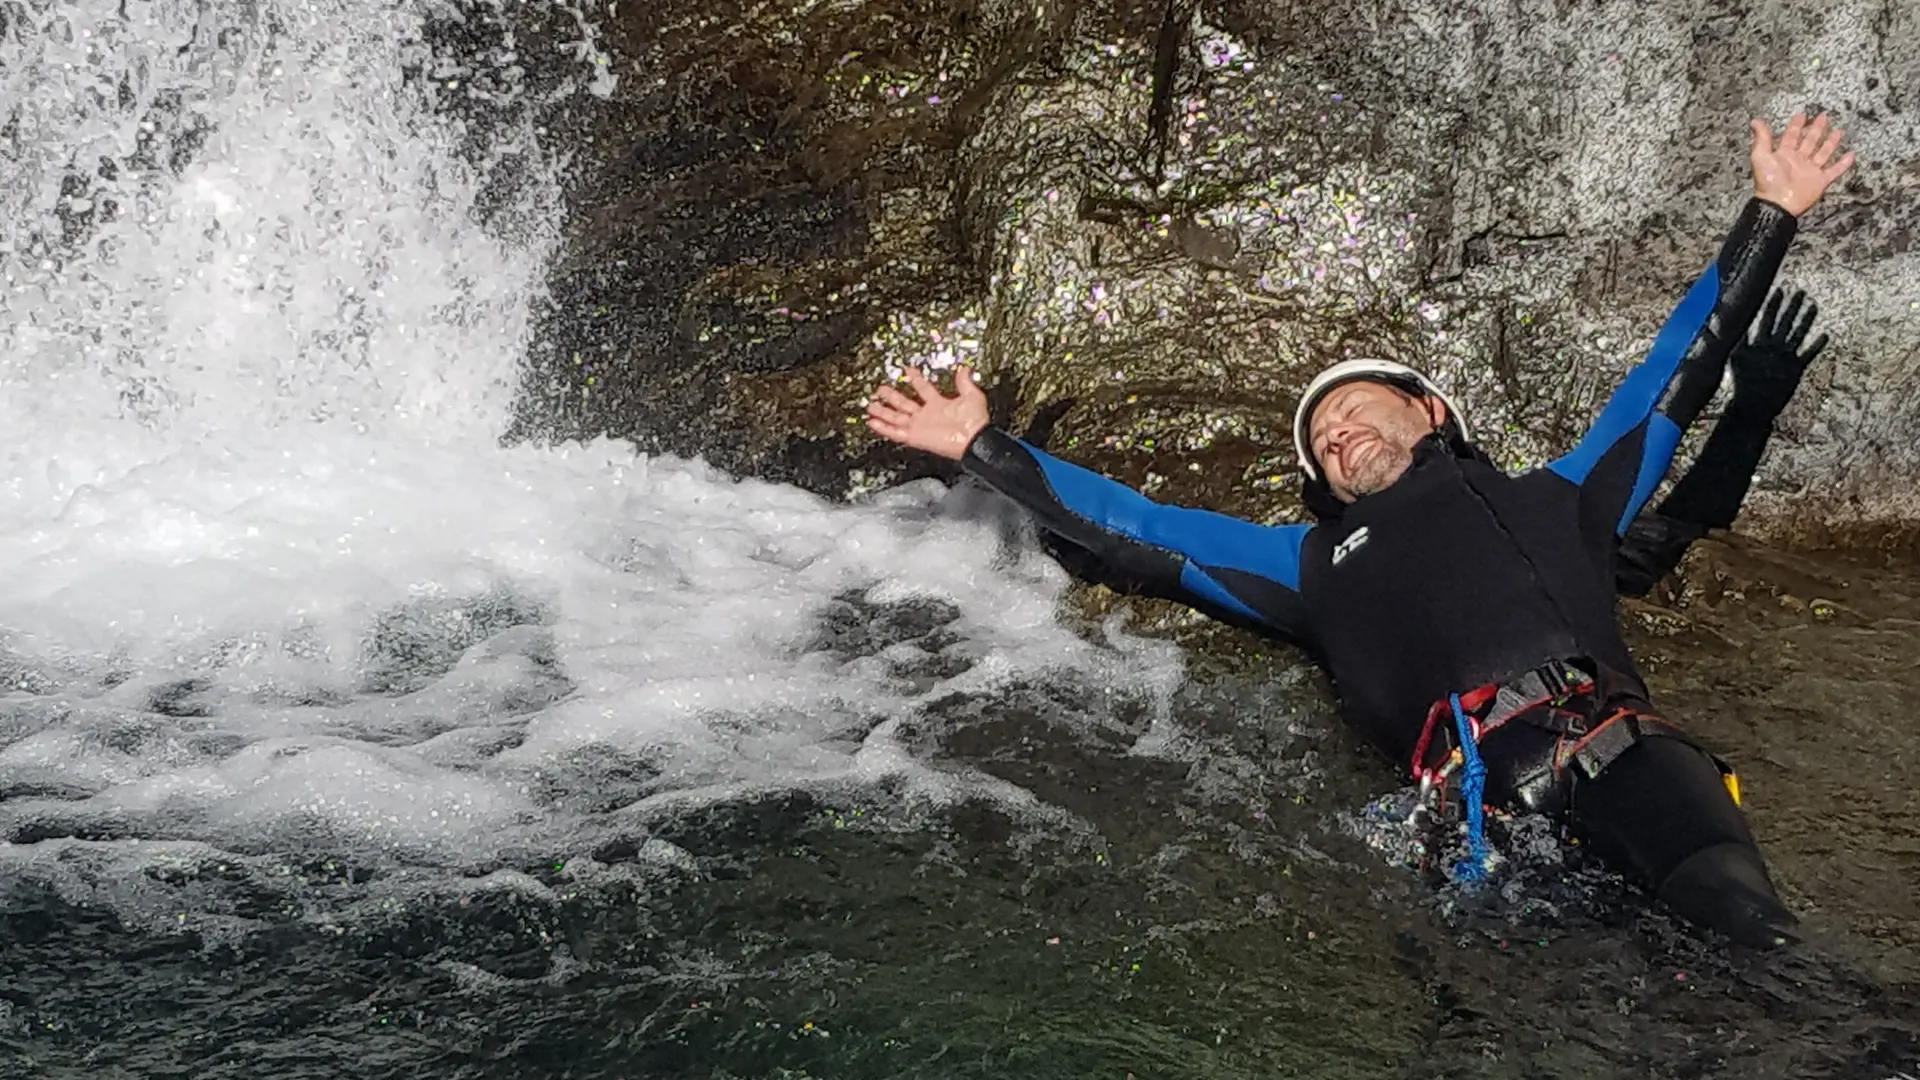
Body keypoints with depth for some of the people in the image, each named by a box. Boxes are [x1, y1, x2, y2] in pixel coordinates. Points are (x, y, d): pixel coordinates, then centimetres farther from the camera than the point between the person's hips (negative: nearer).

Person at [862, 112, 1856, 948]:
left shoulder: (1550, 500, 31)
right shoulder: (1317, 563, 33)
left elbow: (1678, 373, 34)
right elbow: (1137, 531, 33)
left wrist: (1771, 213, 36)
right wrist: (983, 448, 33)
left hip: (1622, 750, 0)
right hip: (1474, 795, 0)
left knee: (1742, 929, -30)